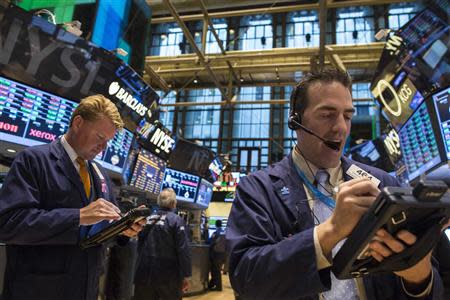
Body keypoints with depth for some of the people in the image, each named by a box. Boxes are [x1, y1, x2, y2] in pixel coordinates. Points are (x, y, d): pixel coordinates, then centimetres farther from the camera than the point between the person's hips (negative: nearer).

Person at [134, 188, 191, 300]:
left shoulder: (148, 219, 8)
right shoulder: (176, 220, -9)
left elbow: (140, 246, 14)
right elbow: (183, 250, -15)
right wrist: (186, 275, -10)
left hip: (145, 273, 5)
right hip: (168, 275, -5)